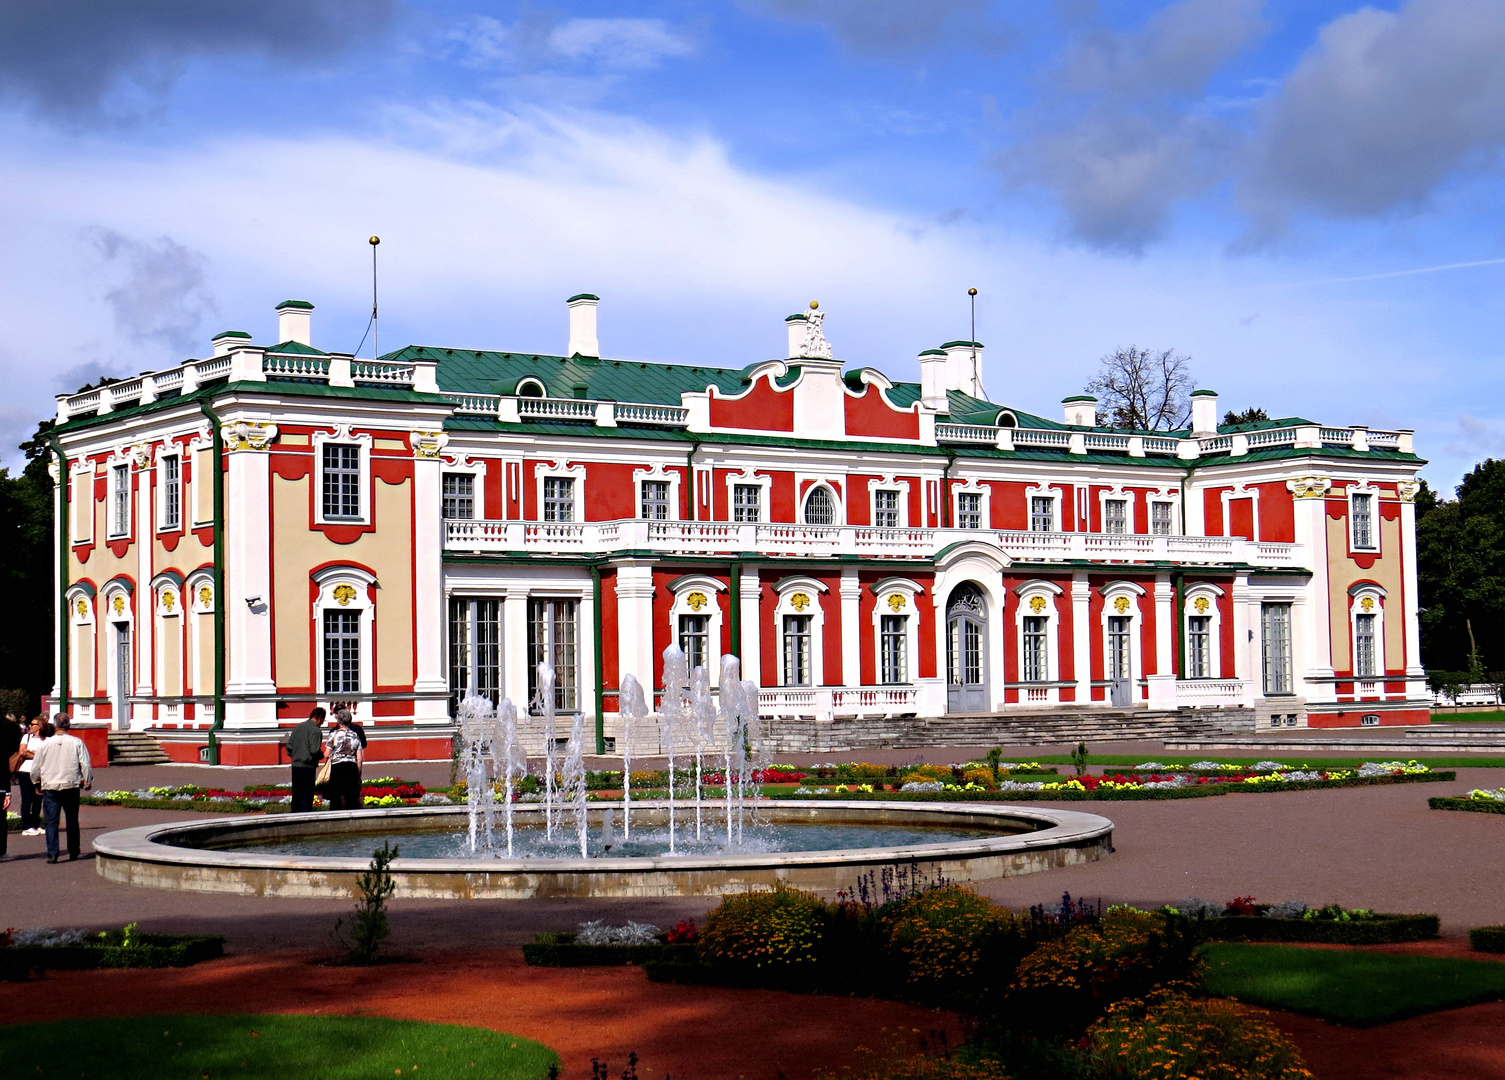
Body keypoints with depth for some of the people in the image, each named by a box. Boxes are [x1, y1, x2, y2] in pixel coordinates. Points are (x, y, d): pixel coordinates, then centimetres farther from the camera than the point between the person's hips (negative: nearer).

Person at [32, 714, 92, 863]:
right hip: (71, 786, 0)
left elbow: (35, 768, 6)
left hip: (49, 786, 0)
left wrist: (36, 782, 25)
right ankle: (73, 852, 19)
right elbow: (86, 765, -4)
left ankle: (52, 854, -9)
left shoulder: (46, 744, -2)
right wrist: (88, 782, 13)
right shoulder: (77, 743, -5)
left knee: (51, 821, 1)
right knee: (72, 821, 12)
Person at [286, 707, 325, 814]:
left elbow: (289, 747, 12)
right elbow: (314, 751, -18)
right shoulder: (316, 730, -11)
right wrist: (323, 755, 0)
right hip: (307, 767, -7)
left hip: (295, 765, 7)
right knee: (306, 797, -2)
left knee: (296, 796, 14)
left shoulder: (298, 727, 11)